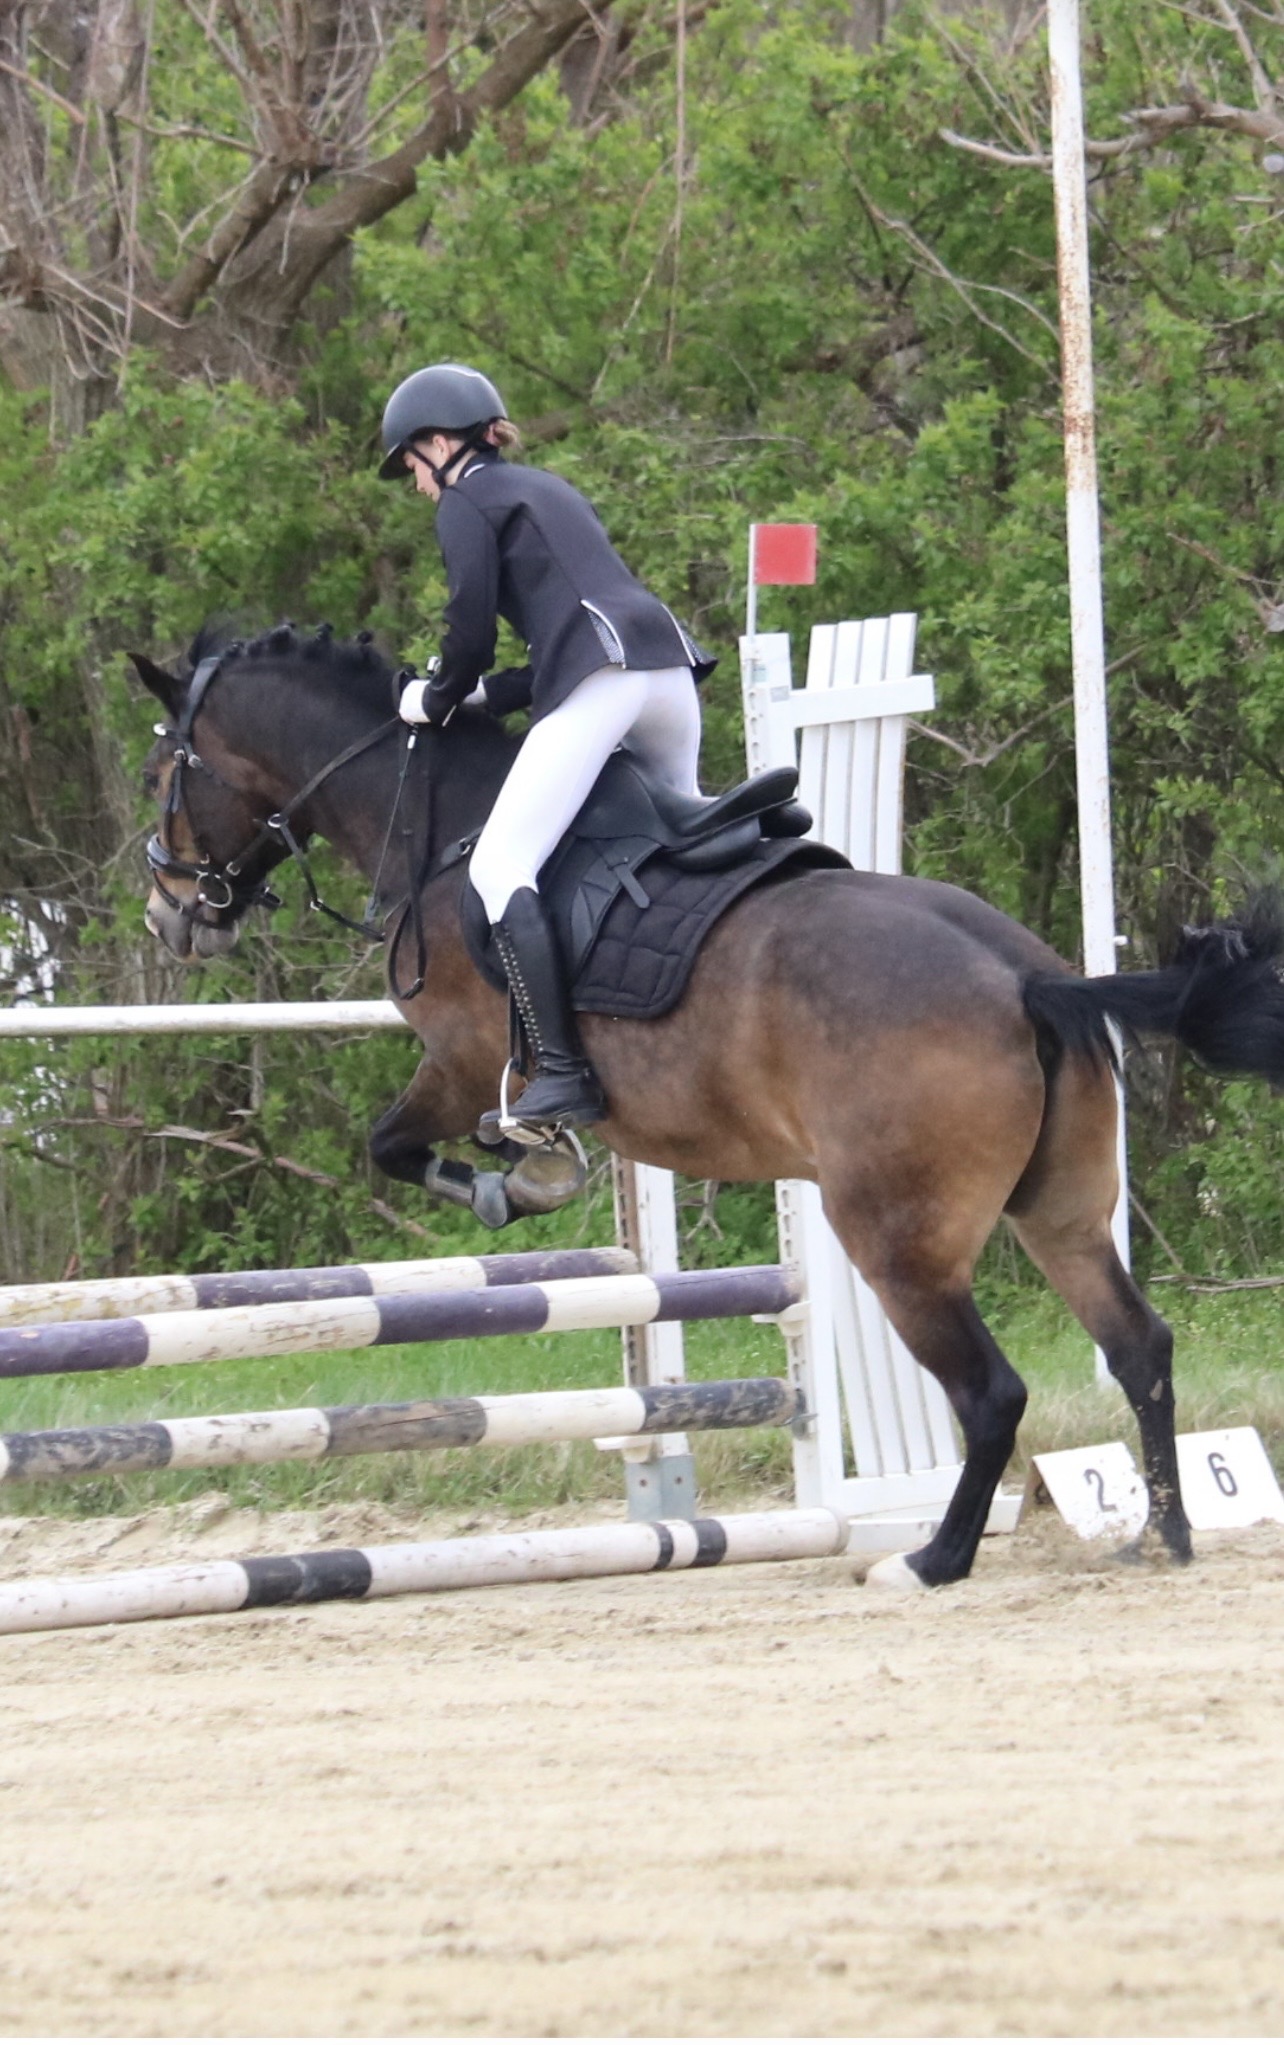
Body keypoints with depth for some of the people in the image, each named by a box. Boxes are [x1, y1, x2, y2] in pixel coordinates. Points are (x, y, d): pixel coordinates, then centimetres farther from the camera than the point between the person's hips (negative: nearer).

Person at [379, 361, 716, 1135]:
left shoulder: (468, 502, 6)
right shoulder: (550, 490, 31)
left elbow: (471, 637, -1)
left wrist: (435, 701, 17)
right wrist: (484, 694, 25)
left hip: (600, 680, -9)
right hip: (670, 664, 9)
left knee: (501, 868, -12)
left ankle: (563, 1074, -25)